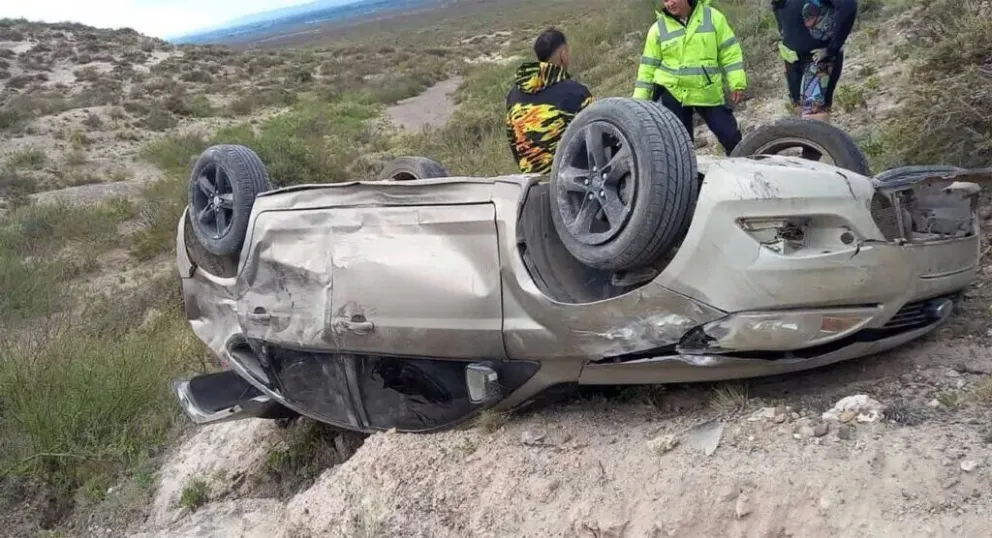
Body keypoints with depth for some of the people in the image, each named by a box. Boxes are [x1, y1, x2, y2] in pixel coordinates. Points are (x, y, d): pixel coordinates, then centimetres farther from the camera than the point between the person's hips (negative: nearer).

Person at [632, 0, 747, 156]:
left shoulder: (712, 17, 0)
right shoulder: (658, 28, 1)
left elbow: (730, 53, 1)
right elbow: (648, 66, 5)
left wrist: (737, 84, -5)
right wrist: (639, 100, 0)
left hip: (709, 93, 0)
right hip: (672, 93, 0)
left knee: (730, 135, 2)